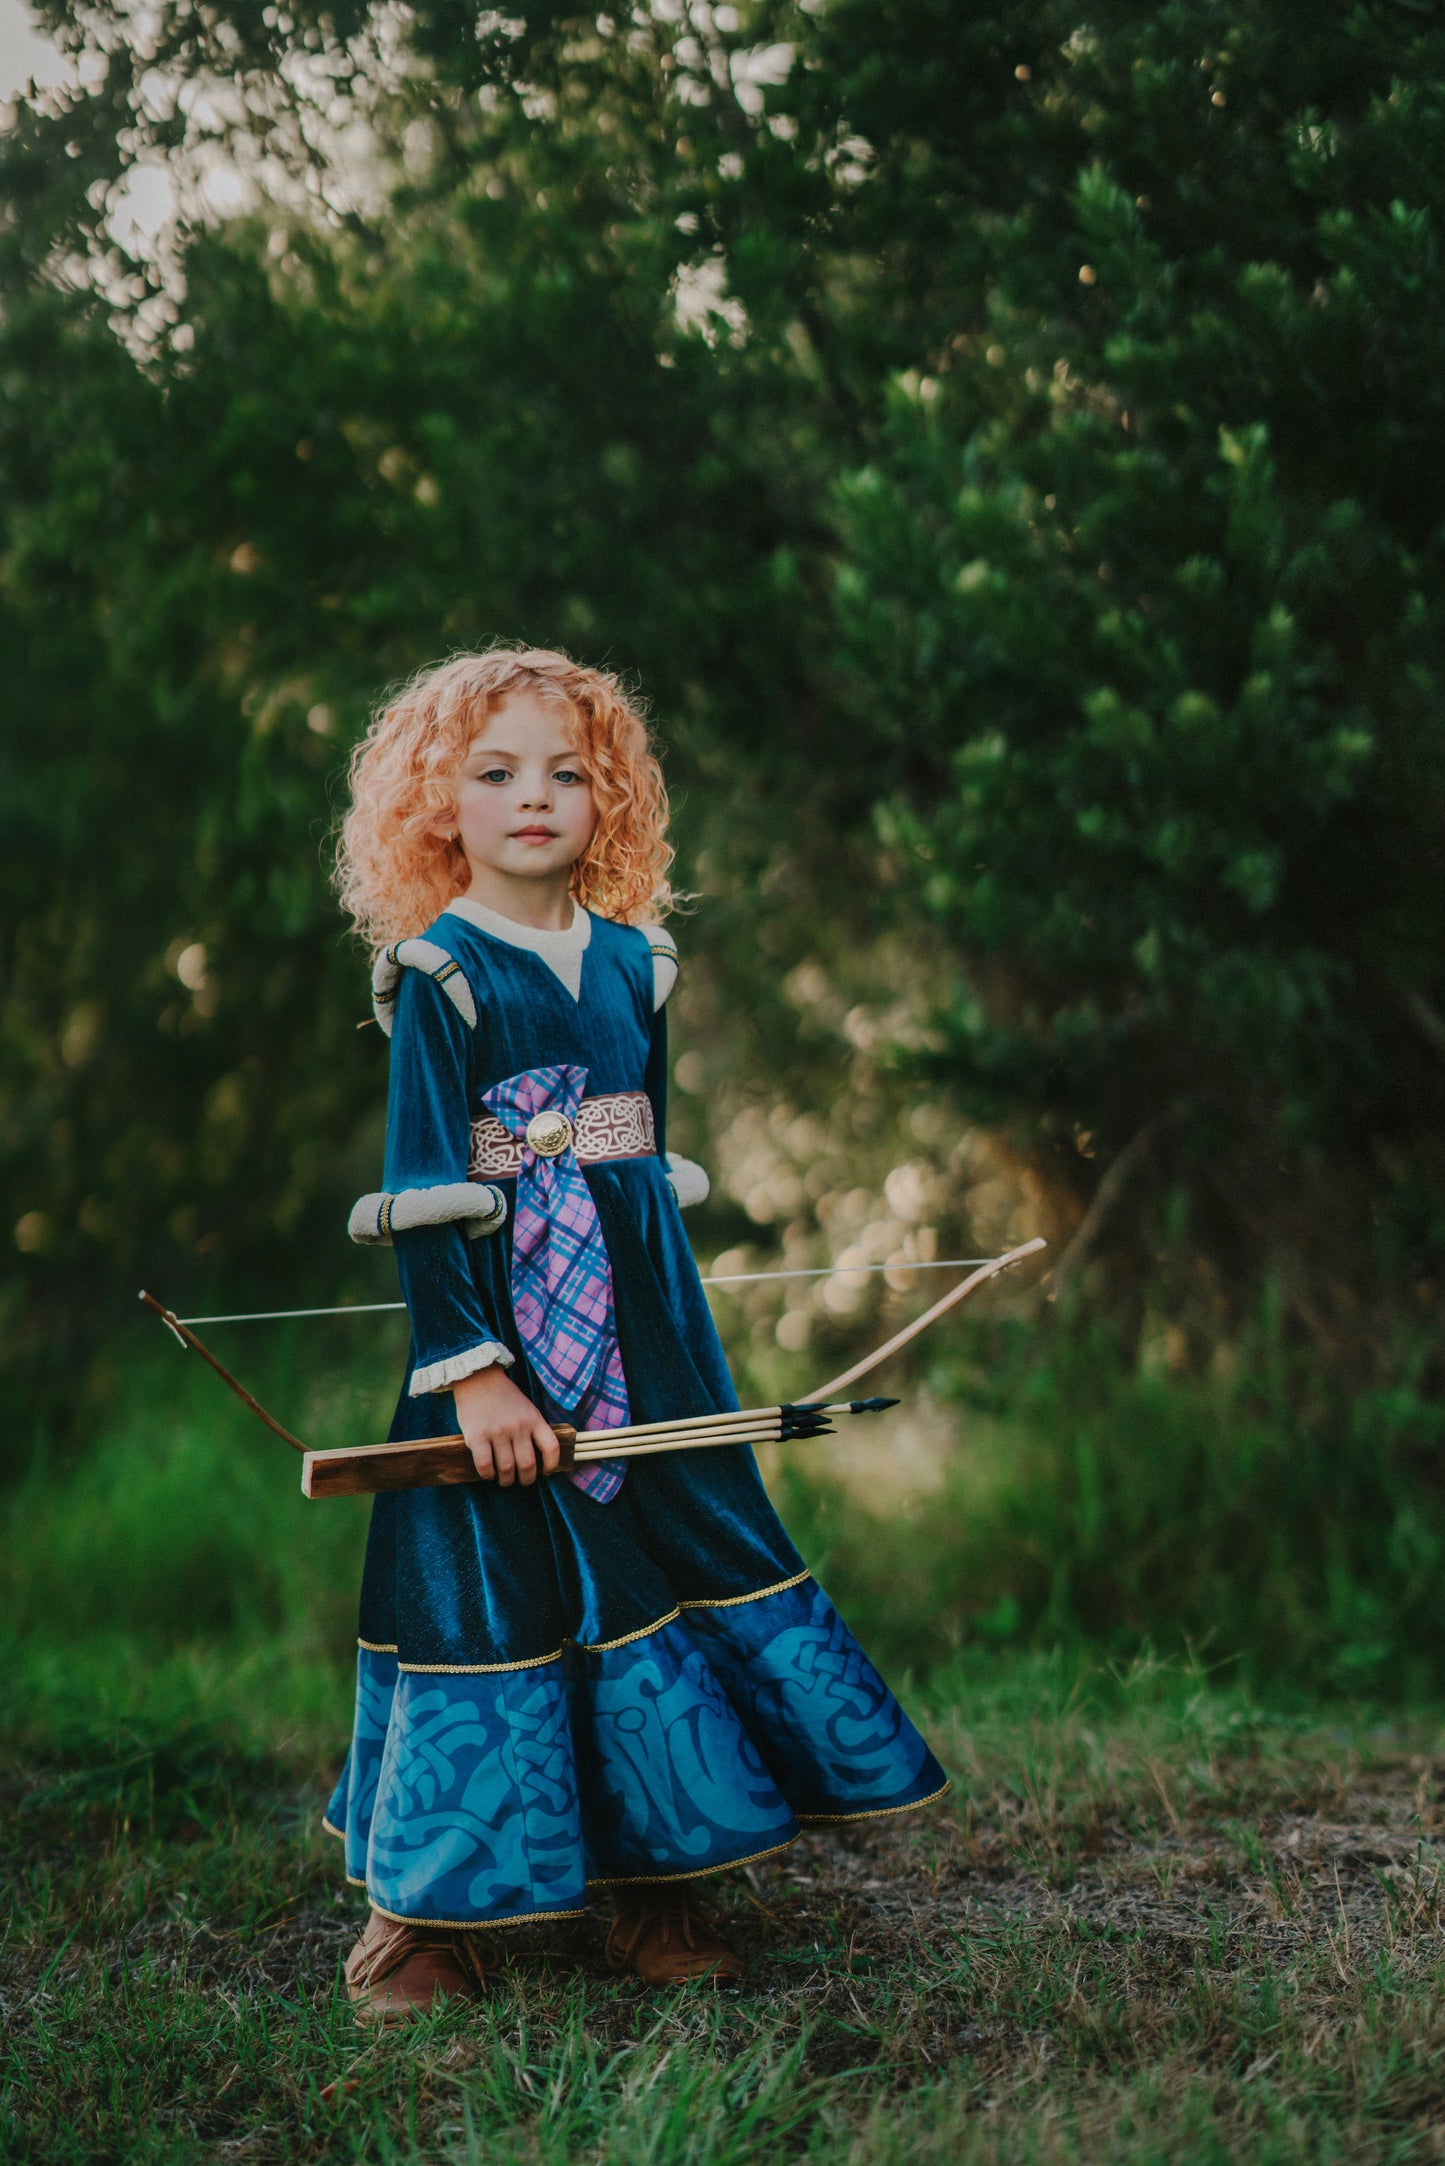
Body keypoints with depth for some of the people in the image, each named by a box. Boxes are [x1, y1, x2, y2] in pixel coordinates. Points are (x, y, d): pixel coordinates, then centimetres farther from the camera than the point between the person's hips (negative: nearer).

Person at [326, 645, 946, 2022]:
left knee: (679, 1567, 7)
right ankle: (431, 1917, 14)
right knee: (491, 1596, -1)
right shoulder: (438, 975, -8)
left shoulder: (632, 962, 8)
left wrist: (674, 1327, 17)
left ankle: (661, 1891, 21)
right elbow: (425, 1196, -12)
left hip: (643, 1331, 6)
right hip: (496, 1318, -6)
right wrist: (472, 1365, -17)